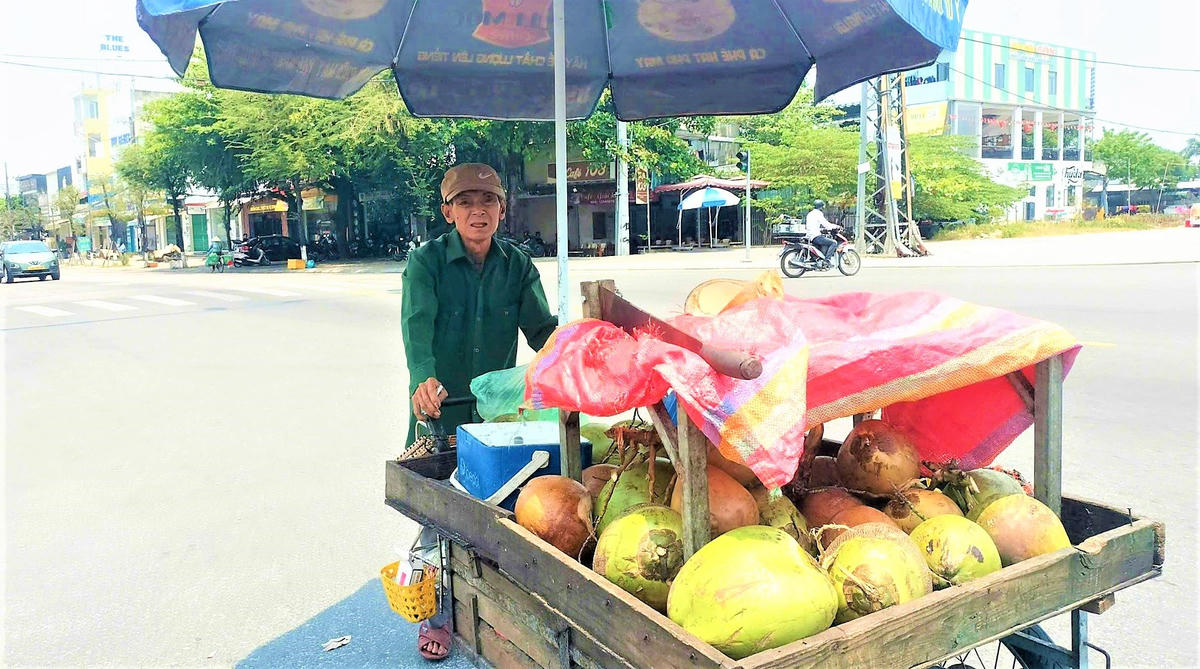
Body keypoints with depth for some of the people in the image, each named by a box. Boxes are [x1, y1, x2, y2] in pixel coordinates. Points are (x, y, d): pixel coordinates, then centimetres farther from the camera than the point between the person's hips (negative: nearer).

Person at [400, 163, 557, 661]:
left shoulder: (517, 266, 2)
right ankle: (435, 616, 23)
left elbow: (542, 328, -4)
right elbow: (417, 326, -22)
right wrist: (425, 379, -41)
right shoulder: (426, 261, -8)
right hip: (439, 406, -2)